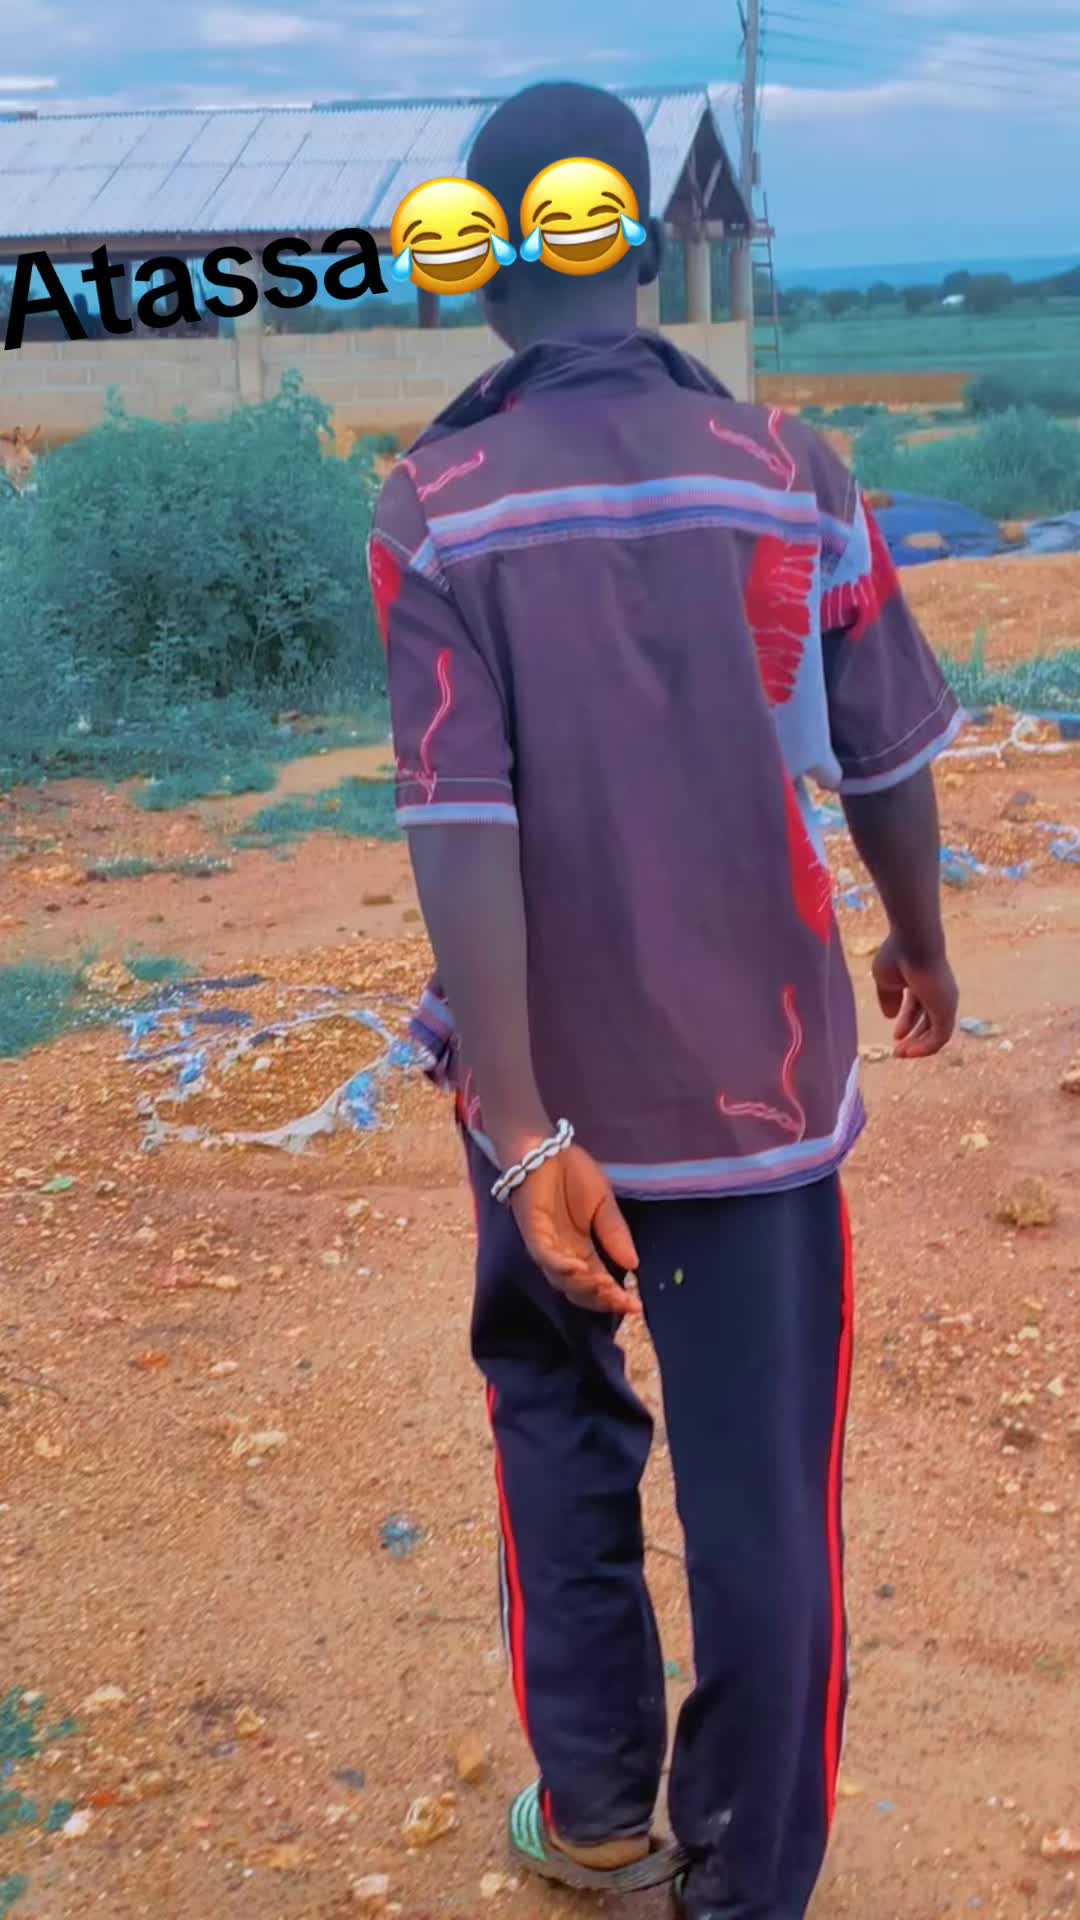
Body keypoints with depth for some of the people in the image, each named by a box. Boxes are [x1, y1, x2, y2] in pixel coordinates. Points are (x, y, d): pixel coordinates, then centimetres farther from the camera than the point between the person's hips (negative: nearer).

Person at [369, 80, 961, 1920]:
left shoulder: (436, 507, -8)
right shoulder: (789, 477, -4)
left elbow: (462, 832, -17)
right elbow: (887, 762, 4)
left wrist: (524, 1135, -16)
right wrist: (920, 944, 23)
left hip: (552, 1087, 0)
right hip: (758, 1076, 0)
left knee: (554, 1412, 23)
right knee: (761, 1491, 10)